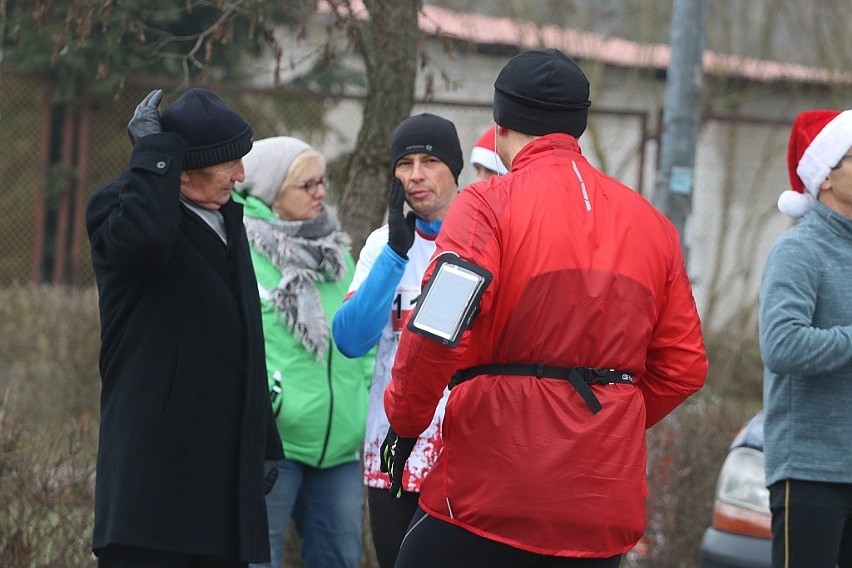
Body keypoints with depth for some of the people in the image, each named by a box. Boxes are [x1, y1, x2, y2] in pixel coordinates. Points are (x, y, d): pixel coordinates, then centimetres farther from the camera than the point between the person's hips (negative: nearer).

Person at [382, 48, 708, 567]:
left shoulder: (490, 205, -5)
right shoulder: (651, 222, 11)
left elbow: (437, 334, -17)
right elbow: (684, 366, 11)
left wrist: (405, 419, -2)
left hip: (491, 491, -5)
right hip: (605, 501, 5)